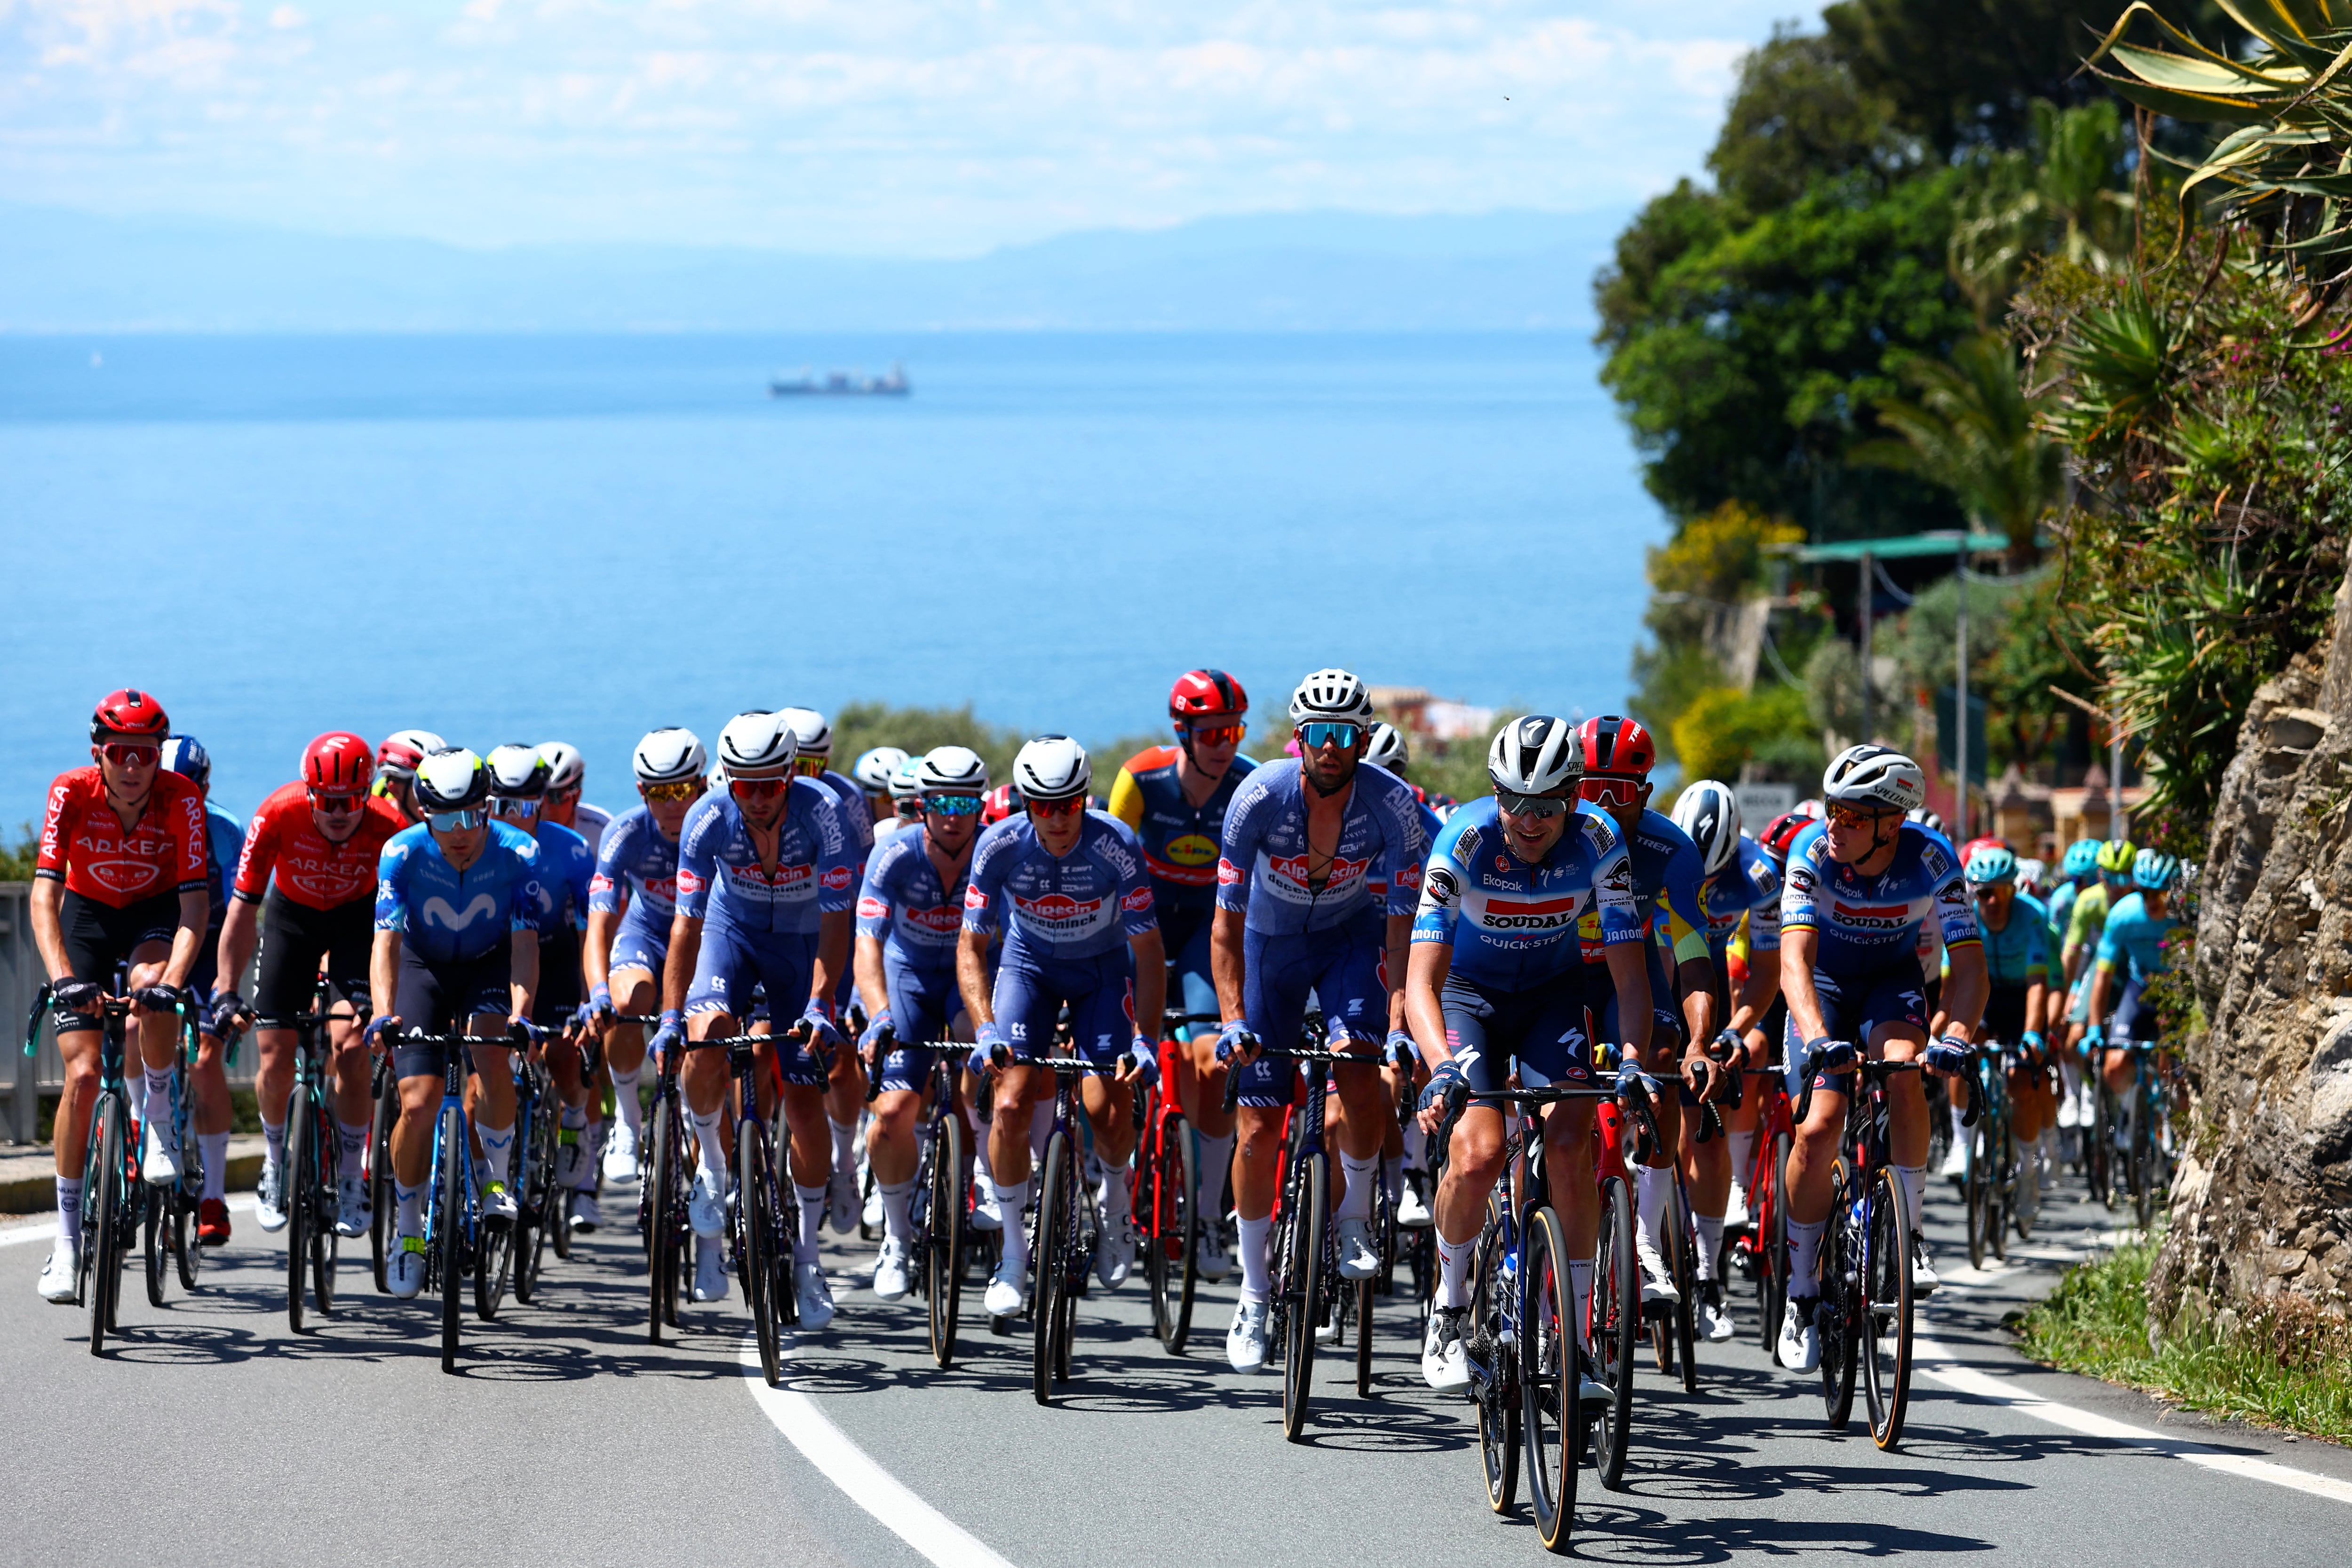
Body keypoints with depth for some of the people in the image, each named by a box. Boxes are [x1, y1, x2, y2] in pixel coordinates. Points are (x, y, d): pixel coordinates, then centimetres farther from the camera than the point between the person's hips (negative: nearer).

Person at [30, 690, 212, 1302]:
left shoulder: (181, 799, -26)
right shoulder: (71, 793, -26)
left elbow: (195, 903, -31)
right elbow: (44, 893, -32)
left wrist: (170, 981, -46)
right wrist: (62, 977, -47)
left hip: (157, 913, 0)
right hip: (88, 914, 1)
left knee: (152, 992, -37)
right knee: (83, 1077, -11)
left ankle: (159, 1120, -9)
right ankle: (68, 1237, -1)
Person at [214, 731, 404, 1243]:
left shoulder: (389, 827, -31)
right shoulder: (279, 815, -31)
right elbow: (243, 908, -24)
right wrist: (226, 991, -27)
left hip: (358, 916, -1)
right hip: (292, 913, 1)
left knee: (350, 1045, -20)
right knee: (275, 1061, -4)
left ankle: (352, 1180, -5)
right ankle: (276, 1160, 25)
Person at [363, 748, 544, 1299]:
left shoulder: (518, 854, -25)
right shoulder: (402, 854, -25)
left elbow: (524, 944, -29)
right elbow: (386, 942, -30)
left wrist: (519, 1011, -46)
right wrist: (384, 1011, -47)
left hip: (489, 967, 0)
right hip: (424, 968, 0)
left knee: (492, 1051, -31)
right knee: (419, 1104, -13)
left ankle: (496, 1177, -9)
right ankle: (407, 1230, 8)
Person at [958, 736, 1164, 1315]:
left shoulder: (1116, 847, -29)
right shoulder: (1000, 847, -25)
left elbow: (1148, 950, -23)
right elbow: (971, 945, -17)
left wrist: (1144, 1037, -33)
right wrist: (985, 1029, -31)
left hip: (1105, 970, -1)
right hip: (1030, 964, 1)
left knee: (1109, 1111, -17)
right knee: (1011, 1106, -17)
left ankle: (1114, 1202, 18)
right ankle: (1013, 1254, 0)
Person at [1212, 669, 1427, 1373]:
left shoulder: (1392, 804, -25)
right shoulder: (1260, 797, -26)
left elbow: (1405, 926, -23)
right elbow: (1227, 922, -22)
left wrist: (1399, 1025, -35)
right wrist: (1233, 1019, -33)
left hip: (1350, 938, 0)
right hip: (1271, 943, 0)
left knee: (1363, 1081, -27)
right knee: (1258, 1130, -3)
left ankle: (1354, 1219, -1)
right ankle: (1253, 1296, 12)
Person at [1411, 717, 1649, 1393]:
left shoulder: (1597, 843, -24)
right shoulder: (1464, 841, -29)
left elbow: (1630, 970, -23)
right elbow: (1421, 980, -34)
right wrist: (1442, 1067, -51)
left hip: (1554, 990, 1)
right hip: (1470, 989, -1)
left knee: (1570, 1147, -19)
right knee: (1478, 1154, -21)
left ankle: (1576, 1331, -8)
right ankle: (1448, 1311, 3)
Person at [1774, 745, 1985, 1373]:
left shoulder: (1930, 860, -25)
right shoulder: (1813, 853, -27)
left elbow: (1969, 963, -27)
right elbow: (1794, 958, -36)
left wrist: (1957, 1037, -46)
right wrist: (1817, 1037, -53)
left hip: (1892, 981, 0)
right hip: (1824, 984, 0)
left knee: (1903, 1071, -32)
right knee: (1818, 1129, -17)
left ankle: (1908, 1234, -17)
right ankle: (1802, 1292, -1)